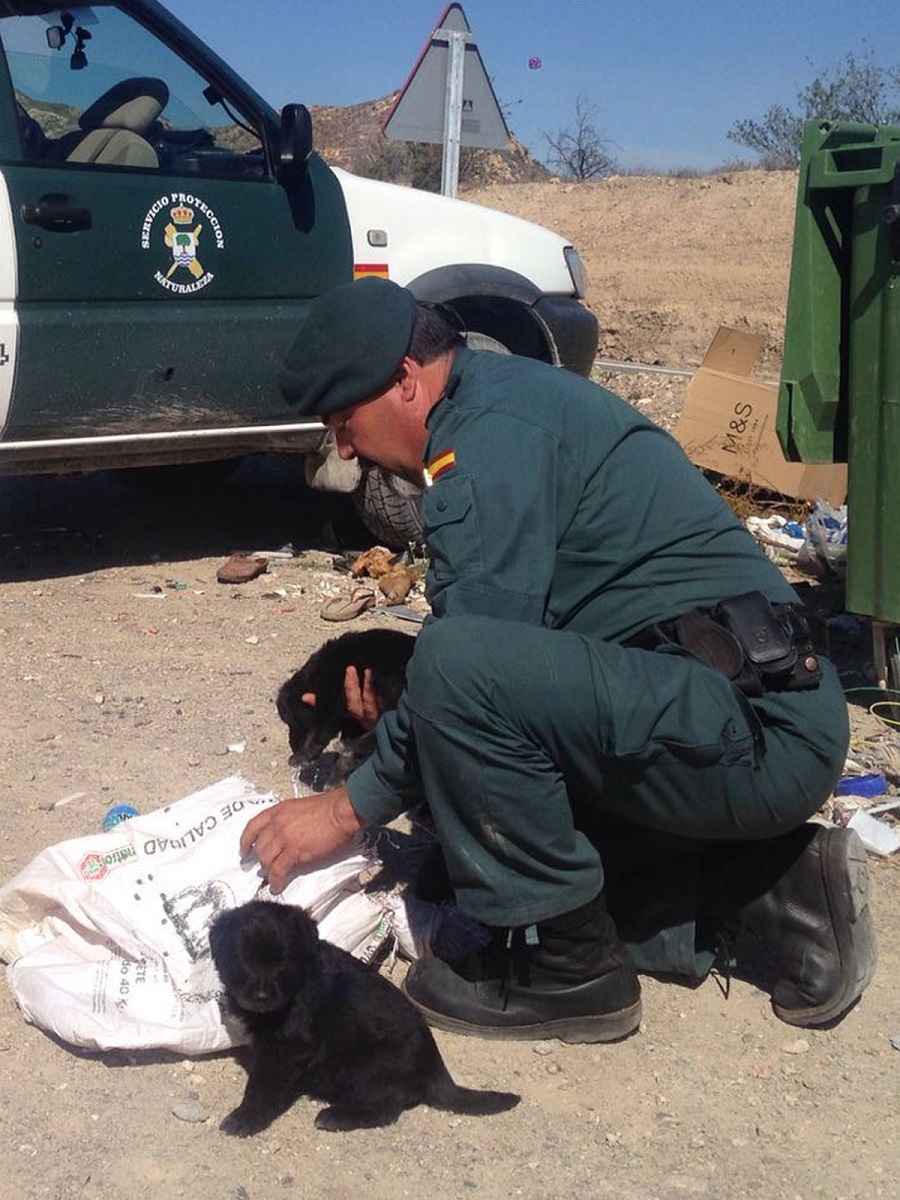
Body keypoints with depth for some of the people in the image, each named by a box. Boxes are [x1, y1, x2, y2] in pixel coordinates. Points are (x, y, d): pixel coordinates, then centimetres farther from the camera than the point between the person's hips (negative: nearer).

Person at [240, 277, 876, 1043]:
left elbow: (469, 664, -19)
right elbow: (518, 640, 22)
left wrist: (353, 806, -7)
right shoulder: (504, 399, 17)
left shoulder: (491, 434, -14)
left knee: (457, 669, -26)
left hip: (752, 729, -11)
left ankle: (562, 967, -8)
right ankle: (772, 892, 12)